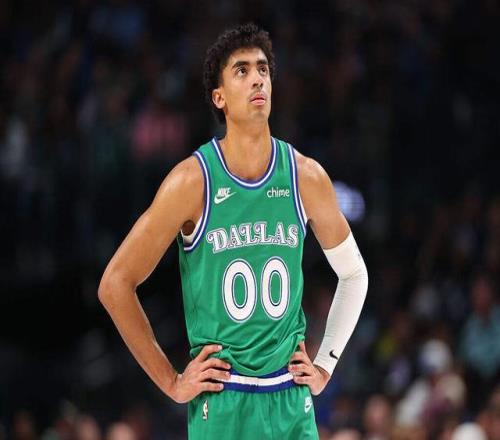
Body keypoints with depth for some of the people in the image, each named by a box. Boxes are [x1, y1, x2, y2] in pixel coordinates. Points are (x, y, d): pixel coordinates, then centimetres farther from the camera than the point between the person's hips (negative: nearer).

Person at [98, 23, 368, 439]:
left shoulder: (307, 177, 3)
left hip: (292, 401, 3)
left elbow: (354, 274, 19)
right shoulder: (192, 182, -7)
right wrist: (171, 381, -4)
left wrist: (325, 365, 10)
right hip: (220, 402, -3)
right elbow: (116, 283, -4)